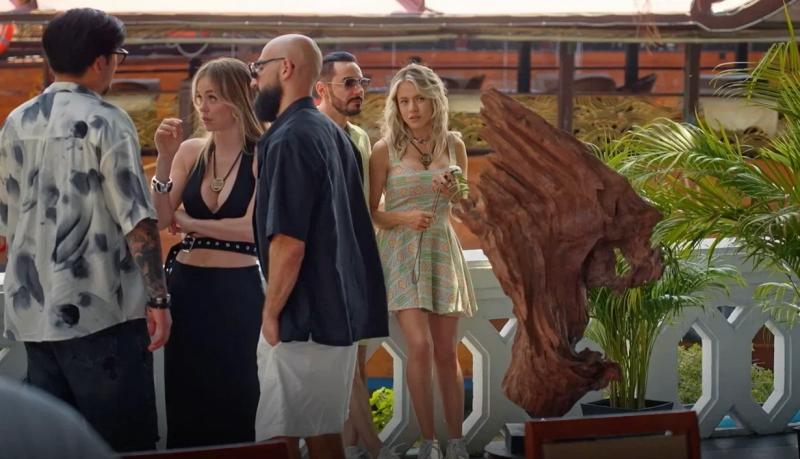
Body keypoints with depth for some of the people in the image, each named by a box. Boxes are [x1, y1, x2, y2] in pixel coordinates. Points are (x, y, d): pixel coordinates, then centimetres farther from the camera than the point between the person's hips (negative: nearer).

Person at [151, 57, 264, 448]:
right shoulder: (191, 152, 5)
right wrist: (165, 159, -11)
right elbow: (159, 219, -1)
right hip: (186, 286, 5)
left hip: (237, 291, -5)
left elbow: (250, 227, -18)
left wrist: (188, 222, -7)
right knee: (185, 399, 11)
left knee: (234, 400, 6)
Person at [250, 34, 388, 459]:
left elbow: (288, 243, -22)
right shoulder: (332, 133, 13)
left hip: (304, 317, -9)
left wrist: (270, 313, -12)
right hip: (338, 308, 9)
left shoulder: (289, 140, -16)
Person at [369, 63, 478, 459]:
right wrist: (403, 219, -19)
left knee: (446, 352, 6)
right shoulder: (385, 150, -7)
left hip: (441, 250, 3)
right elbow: (369, 212, -2)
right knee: (420, 346, -15)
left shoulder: (453, 144, 3)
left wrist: (452, 193, -10)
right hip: (401, 252, -3)